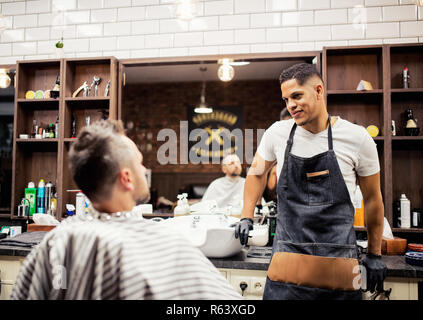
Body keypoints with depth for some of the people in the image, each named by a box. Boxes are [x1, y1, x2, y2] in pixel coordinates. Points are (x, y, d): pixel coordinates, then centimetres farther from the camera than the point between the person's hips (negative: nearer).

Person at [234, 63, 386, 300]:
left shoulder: (356, 138, -3)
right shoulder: (277, 133, 2)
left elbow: (373, 198, 8)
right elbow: (257, 173, 20)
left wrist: (375, 255, 13)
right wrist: (247, 217, 11)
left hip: (340, 265, -1)